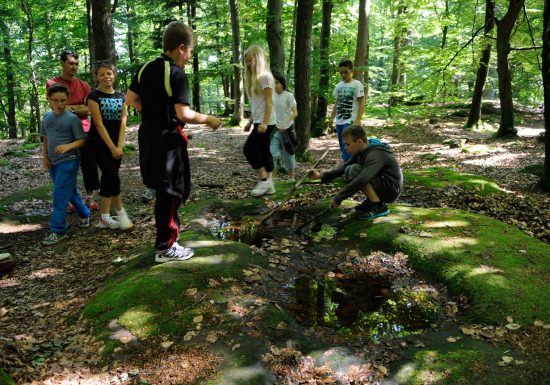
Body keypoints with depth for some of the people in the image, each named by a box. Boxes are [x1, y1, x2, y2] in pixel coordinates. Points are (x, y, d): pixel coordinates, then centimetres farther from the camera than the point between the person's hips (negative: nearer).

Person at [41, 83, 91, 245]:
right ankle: (84, 214, 37)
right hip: (53, 162, 7)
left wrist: (68, 146, -28)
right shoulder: (47, 117, 7)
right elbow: (46, 138, 17)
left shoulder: (72, 118, -12)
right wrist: (44, 156, 8)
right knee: (70, 192, 17)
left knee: (60, 195, -8)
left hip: (68, 161, -7)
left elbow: (81, 140, -12)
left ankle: (58, 230, -2)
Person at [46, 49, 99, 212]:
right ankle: (69, 199, 14)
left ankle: (89, 197, 16)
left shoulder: (84, 85, 10)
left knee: (89, 165, 4)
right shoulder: (52, 84, 1)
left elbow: (89, 109, 0)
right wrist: (80, 107, -9)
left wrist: (70, 108, -10)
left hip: (84, 131, 3)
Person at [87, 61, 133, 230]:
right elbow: (99, 124, -12)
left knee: (108, 178, 7)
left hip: (116, 144, 5)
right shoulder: (94, 96, -7)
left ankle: (104, 217, 13)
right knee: (113, 177, -13)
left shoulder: (121, 97, 8)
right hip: (99, 143, -5)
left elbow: (123, 122, 2)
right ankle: (120, 213, -1)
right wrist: (112, 148, -15)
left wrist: (119, 146, -9)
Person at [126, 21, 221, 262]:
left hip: (148, 136, 8)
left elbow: (130, 100, 11)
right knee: (171, 192, 2)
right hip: (167, 139, -8)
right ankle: (165, 247, 10)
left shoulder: (146, 69, 8)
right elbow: (184, 114, -24)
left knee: (163, 190, 20)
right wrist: (208, 119, -9)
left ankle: (167, 233, 34)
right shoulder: (177, 74, -17)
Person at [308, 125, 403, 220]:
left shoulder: (375, 155, -26)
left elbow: (361, 181, -37)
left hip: (391, 190, -9)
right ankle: (371, 201, 7)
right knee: (348, 170, 4)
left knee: (355, 171, -23)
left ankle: (379, 206, -15)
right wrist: (321, 176, -1)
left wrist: (338, 198, -32)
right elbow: (344, 167, 10)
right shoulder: (361, 151, 1)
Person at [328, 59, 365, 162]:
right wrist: (331, 118, 16)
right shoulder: (339, 85, 12)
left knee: (346, 146, -16)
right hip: (339, 121, 7)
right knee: (343, 147, 9)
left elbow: (361, 103, -9)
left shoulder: (357, 84, -5)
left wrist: (358, 120, -19)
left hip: (350, 121, -6)